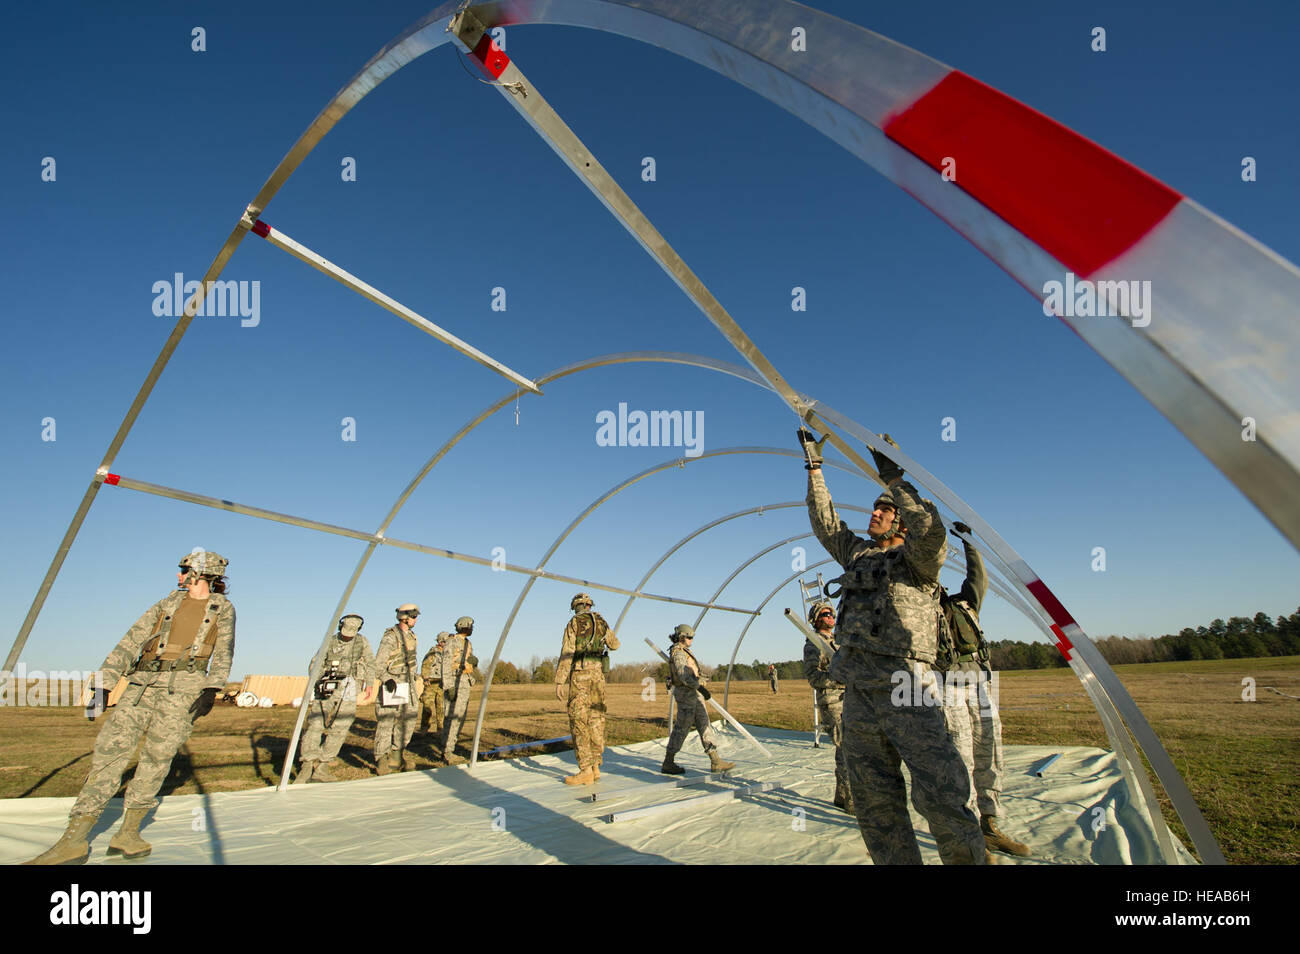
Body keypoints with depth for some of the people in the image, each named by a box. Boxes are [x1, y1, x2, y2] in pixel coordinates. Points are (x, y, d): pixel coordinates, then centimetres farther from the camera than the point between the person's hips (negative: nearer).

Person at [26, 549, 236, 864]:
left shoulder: (223, 608, 12)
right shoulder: (166, 604, 21)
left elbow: (224, 652, 1)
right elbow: (131, 641, 15)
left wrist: (211, 689, -12)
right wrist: (103, 682, 5)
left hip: (184, 687, -3)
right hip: (144, 682, 3)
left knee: (157, 756, -8)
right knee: (111, 749, -7)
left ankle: (128, 832, 4)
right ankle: (75, 839, -5)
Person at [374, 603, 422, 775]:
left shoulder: (411, 636, 12)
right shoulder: (391, 636, -13)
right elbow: (379, 662, -18)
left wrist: (416, 677, 22)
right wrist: (386, 679, -29)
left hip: (408, 682, 8)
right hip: (391, 684, -8)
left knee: (409, 717, 7)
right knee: (386, 721, -4)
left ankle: (398, 752, 20)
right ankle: (381, 759, 5)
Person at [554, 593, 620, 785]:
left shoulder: (573, 624, -3)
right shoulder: (602, 623, 11)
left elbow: (566, 653, -11)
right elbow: (615, 645, 27)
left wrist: (559, 682, -10)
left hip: (579, 674, -5)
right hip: (598, 673, 5)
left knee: (579, 722, -3)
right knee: (596, 720, 11)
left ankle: (586, 771, -6)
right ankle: (595, 766, 15)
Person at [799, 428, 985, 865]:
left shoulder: (917, 560, 1)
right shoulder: (857, 552, 19)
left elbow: (929, 530, -20)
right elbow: (825, 521, 21)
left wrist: (894, 478, -19)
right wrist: (814, 466, 19)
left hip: (904, 688, -6)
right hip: (858, 693, 6)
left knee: (941, 796, -8)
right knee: (875, 805, 9)